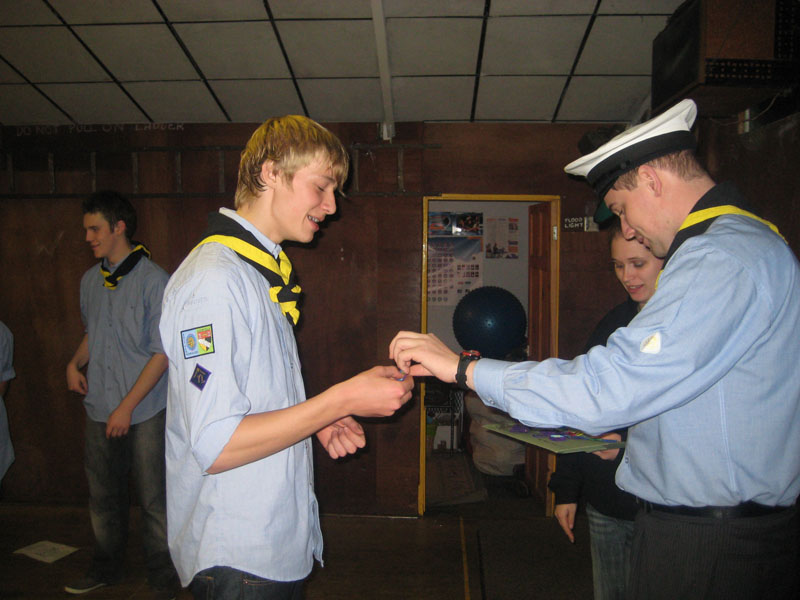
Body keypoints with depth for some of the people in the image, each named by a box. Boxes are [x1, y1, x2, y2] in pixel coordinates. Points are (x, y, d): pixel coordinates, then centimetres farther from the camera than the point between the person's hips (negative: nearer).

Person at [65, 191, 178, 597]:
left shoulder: (154, 281, -12)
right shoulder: (90, 281, 8)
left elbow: (162, 353, -13)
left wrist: (127, 406, -14)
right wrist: (75, 364, 4)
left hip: (145, 411, -6)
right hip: (99, 408, 6)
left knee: (153, 498, 4)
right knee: (103, 494, 18)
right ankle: (107, 567, 39)